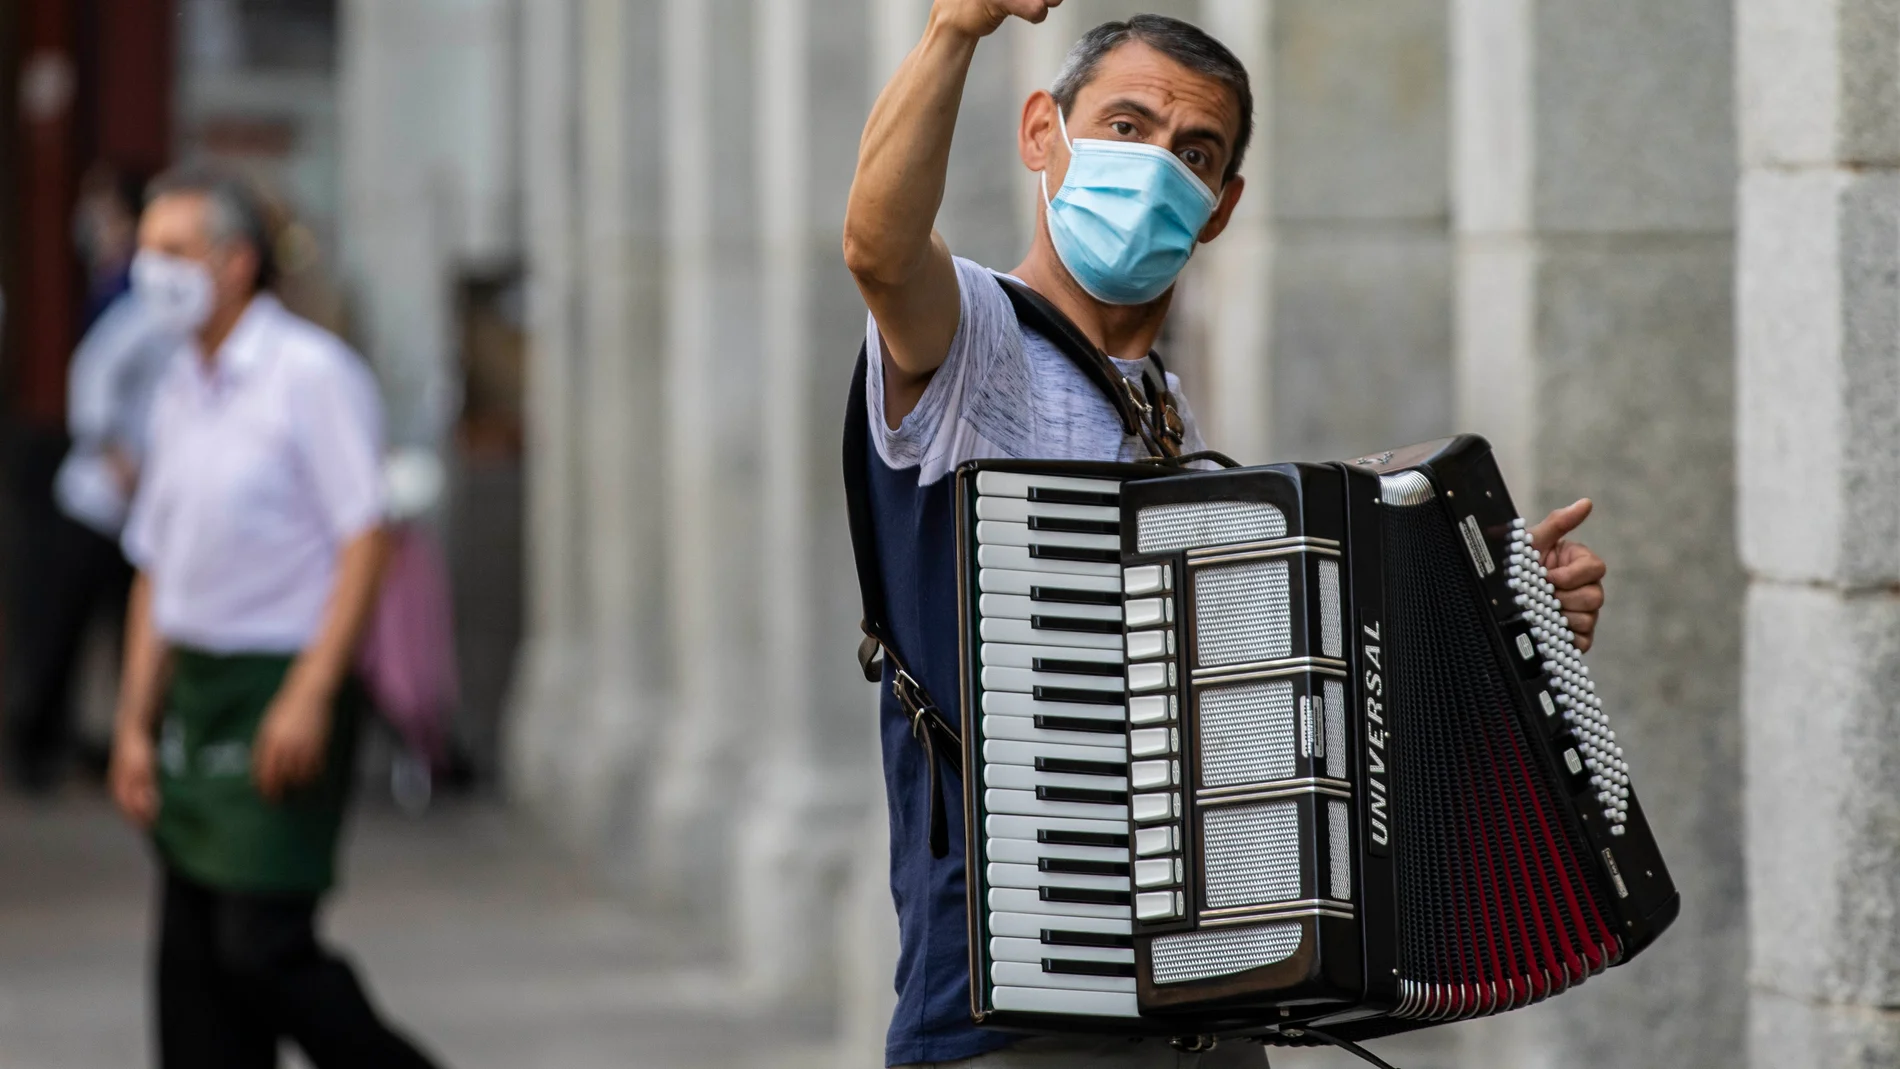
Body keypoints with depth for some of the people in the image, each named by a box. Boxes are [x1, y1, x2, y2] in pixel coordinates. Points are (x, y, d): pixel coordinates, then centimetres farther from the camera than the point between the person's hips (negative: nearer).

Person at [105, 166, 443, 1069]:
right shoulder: (178, 391, 15)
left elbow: (364, 542, -14)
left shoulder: (311, 375, -9)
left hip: (285, 692, -8)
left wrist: (309, 696, -21)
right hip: (195, 690, 8)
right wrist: (136, 724, 14)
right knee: (194, 959, 4)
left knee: (264, 947, -11)